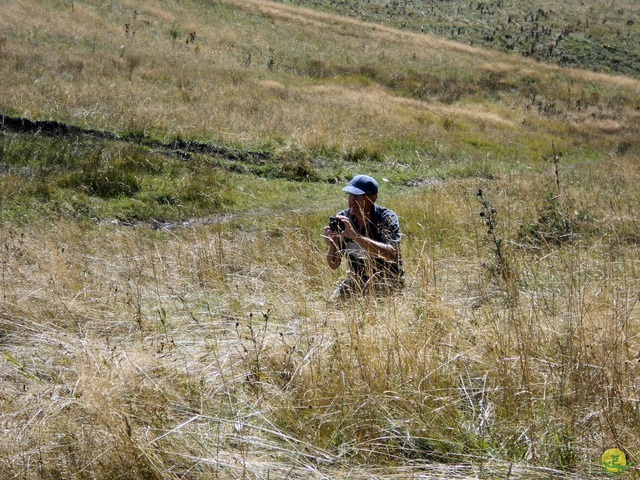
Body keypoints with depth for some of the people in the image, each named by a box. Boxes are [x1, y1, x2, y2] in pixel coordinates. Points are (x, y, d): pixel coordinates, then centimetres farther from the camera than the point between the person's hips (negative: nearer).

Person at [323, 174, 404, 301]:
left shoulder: (387, 218, -19)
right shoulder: (342, 219, -8)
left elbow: (391, 254, -38)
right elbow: (334, 265, -6)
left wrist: (355, 236, -44)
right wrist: (331, 245, -29)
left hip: (387, 280, -4)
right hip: (357, 279, 4)